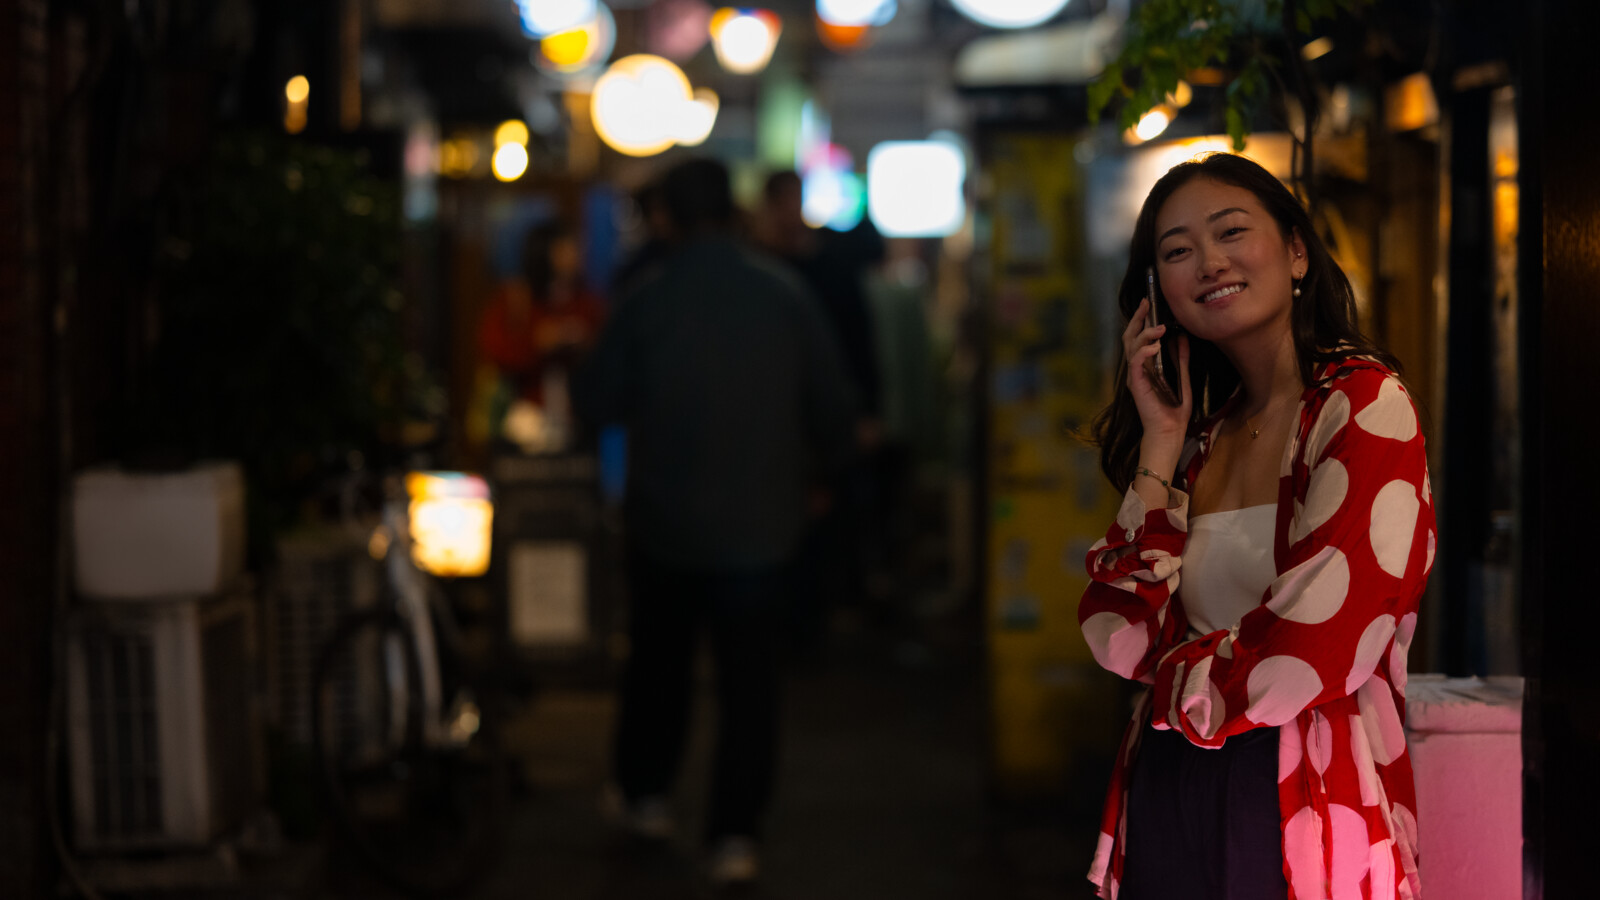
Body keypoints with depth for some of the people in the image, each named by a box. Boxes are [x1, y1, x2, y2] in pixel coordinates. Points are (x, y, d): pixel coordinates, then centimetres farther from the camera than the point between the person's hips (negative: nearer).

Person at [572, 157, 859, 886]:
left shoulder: (648, 300, -10)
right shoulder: (783, 294, -7)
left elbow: (596, 403, -5)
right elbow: (834, 405, -3)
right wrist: (817, 470, 16)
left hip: (664, 523, 1)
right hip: (760, 524, 0)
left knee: (657, 662, 21)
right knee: (749, 682, 4)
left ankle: (644, 792, 33)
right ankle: (733, 834, 1)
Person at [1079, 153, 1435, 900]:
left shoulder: (1365, 405, -9)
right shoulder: (1203, 433, 11)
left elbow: (1313, 651, -18)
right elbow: (1121, 637, -1)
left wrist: (1180, 678, 1)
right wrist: (1161, 445, -1)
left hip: (1302, 813, -6)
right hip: (1171, 803, 6)